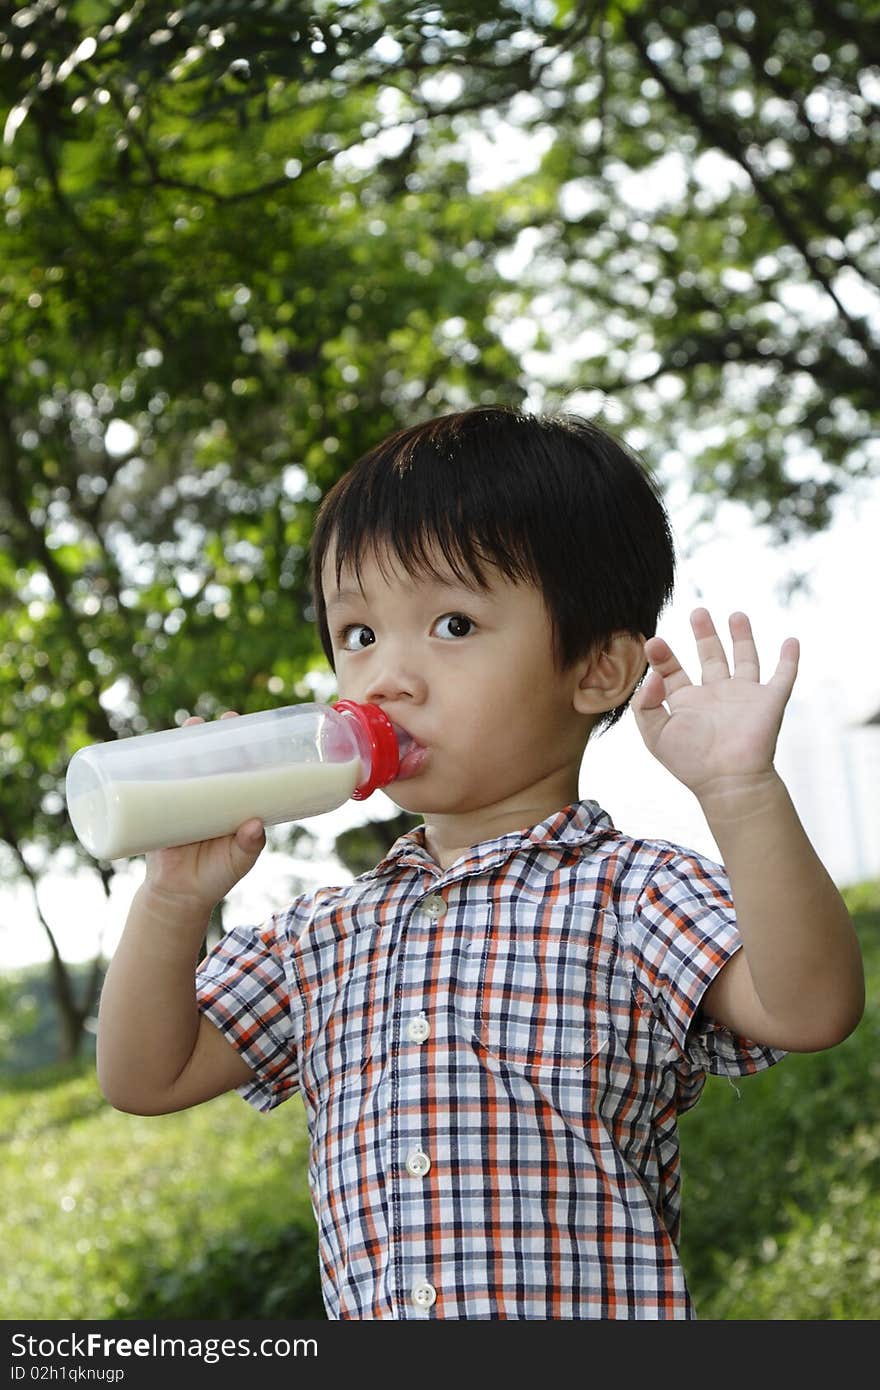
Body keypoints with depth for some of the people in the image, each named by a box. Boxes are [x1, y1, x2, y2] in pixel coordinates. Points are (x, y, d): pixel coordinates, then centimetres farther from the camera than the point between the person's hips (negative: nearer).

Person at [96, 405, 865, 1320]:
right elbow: (145, 1079, 14)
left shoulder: (630, 899, -2)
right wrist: (173, 901, -1)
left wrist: (741, 791, -27)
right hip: (364, 1313, 5)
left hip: (604, 1311, -5)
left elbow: (809, 1006, -16)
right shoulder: (325, 940, 13)